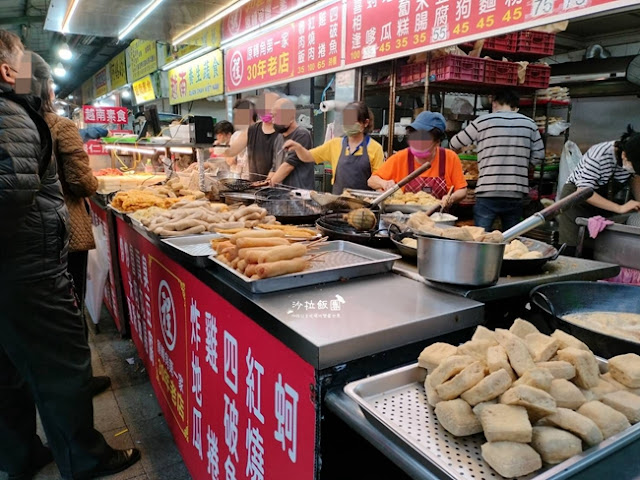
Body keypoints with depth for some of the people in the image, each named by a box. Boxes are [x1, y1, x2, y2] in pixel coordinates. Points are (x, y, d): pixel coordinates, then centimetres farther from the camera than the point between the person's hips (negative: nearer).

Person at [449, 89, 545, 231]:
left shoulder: (482, 122, -1)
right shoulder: (529, 123, 8)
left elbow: (454, 144, 9)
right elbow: (539, 155, 9)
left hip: (488, 193, -3)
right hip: (516, 194, 3)